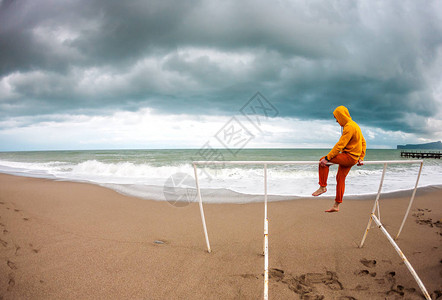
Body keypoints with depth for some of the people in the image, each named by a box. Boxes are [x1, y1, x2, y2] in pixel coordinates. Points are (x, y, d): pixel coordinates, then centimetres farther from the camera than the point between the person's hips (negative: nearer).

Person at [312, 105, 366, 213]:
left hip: (349, 157, -10)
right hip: (352, 159, 10)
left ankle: (323, 187, -7)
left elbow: (340, 145, -23)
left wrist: (327, 158, -23)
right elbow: (363, 143, 22)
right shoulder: (355, 125, 18)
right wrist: (361, 158, 20)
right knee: (340, 178, 12)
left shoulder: (349, 127, -16)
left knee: (323, 161, -13)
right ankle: (336, 206, 17)